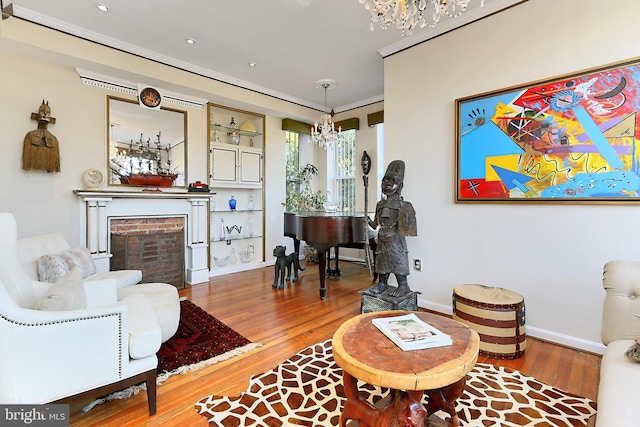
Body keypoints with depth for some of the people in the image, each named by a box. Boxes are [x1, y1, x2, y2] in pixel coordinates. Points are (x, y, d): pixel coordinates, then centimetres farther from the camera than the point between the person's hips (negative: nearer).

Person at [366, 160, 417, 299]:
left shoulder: (403, 205, -10)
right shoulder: (380, 204, 8)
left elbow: (406, 227, -14)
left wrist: (407, 221, -33)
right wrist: (370, 222, -3)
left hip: (396, 241, -6)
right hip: (382, 240, 6)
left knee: (398, 263, -1)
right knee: (381, 263, 13)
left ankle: (404, 286, 13)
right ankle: (382, 284, 27)